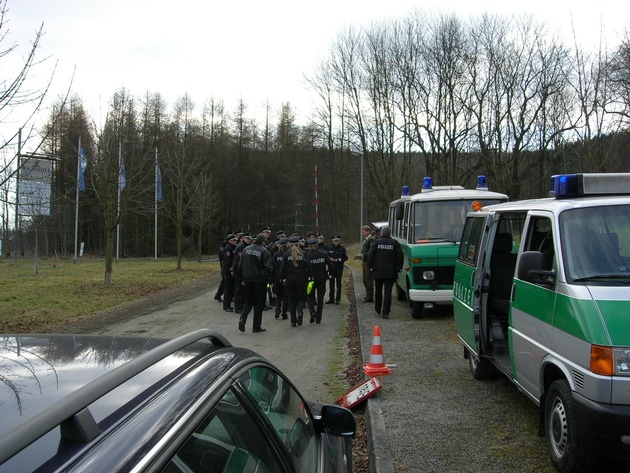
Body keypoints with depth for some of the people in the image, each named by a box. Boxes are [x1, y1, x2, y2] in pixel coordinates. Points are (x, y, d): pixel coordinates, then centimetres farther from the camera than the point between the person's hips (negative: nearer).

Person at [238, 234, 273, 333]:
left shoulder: (246, 249, 5)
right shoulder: (264, 251, -11)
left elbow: (240, 265, 9)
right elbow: (267, 267, -15)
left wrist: (243, 278, 16)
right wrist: (269, 280, -7)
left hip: (248, 280, 4)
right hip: (260, 280, -4)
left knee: (248, 301, 16)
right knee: (259, 303, 5)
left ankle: (242, 318, -8)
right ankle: (256, 327, 9)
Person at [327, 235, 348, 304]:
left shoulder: (342, 248, -1)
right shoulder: (330, 249, 8)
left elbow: (345, 257, -3)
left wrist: (338, 260, -15)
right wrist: (330, 259, -7)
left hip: (339, 268, -3)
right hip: (331, 267, 3)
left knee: (338, 283, 1)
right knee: (331, 283, 5)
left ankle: (338, 299, 6)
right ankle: (331, 299, 12)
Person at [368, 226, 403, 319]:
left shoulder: (376, 243, -1)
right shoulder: (395, 243, -1)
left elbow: (370, 256, -3)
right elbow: (400, 256, -2)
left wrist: (371, 266, 7)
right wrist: (399, 268, 7)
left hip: (378, 272, 1)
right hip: (390, 272, -1)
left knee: (378, 291, 17)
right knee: (388, 292, -2)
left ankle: (378, 309, 29)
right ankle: (385, 312, -10)